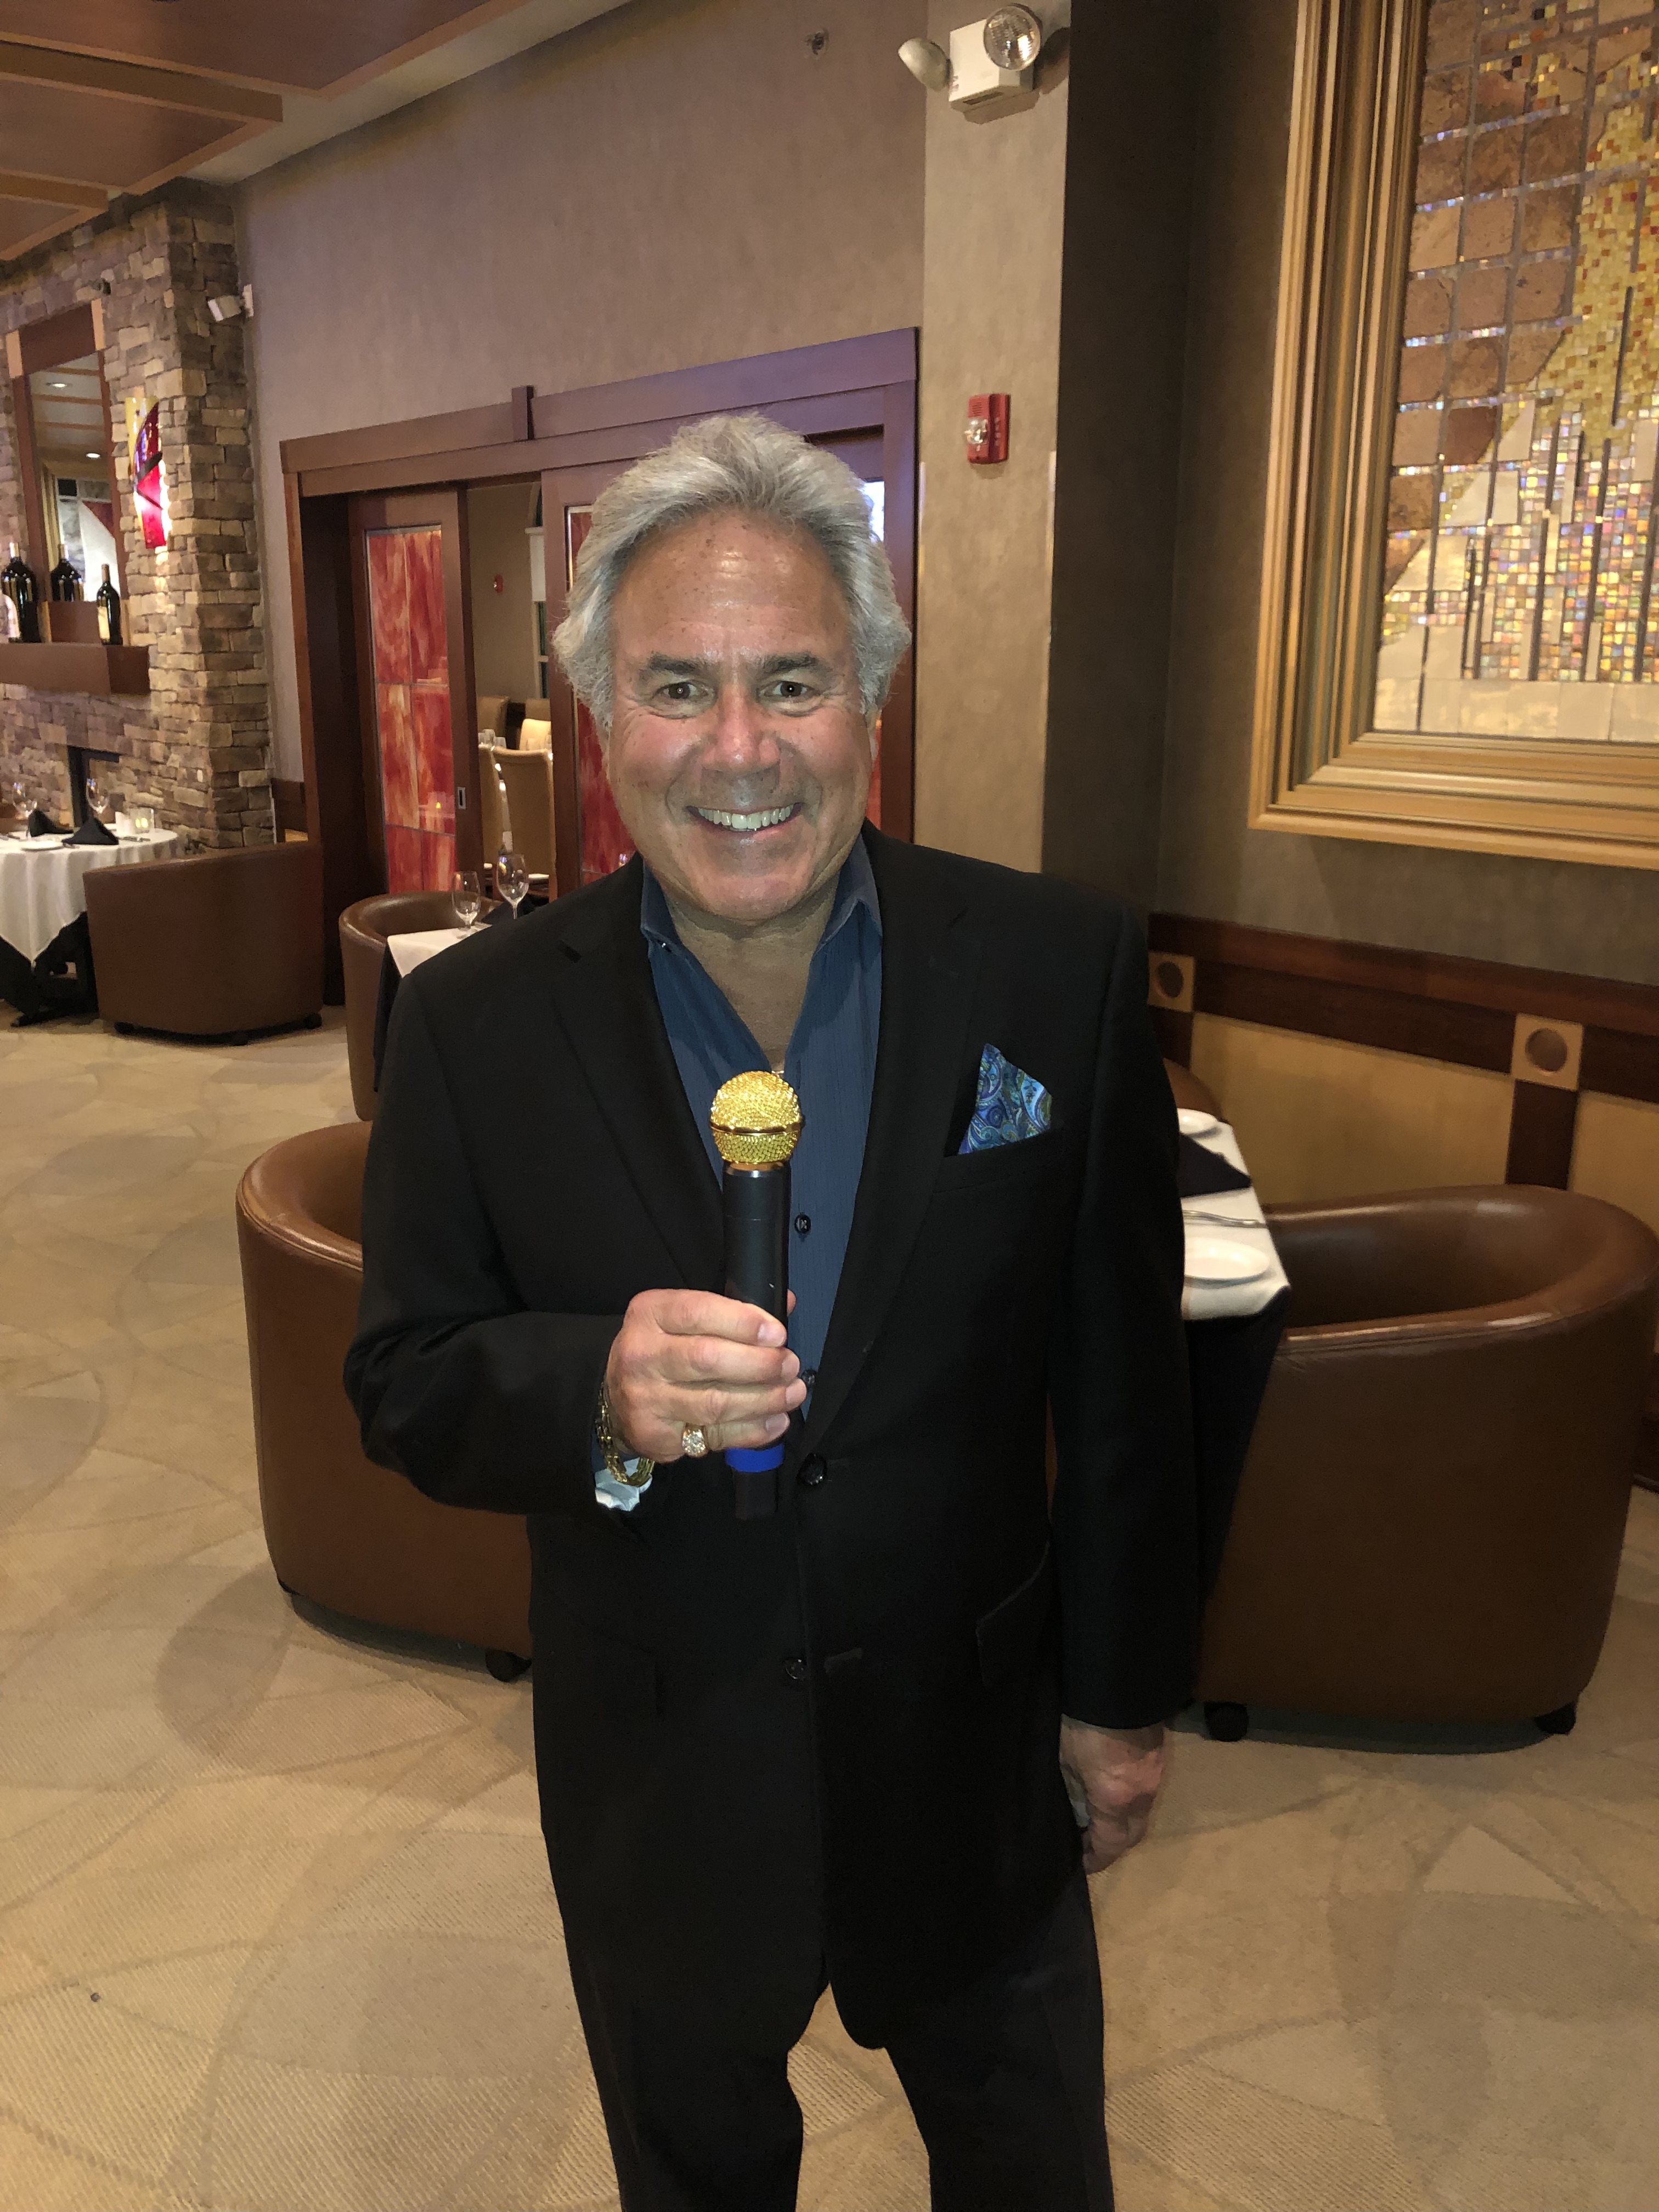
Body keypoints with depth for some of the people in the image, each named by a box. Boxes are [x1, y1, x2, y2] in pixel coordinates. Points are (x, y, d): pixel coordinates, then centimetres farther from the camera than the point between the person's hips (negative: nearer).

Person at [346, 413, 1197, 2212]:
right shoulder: (478, 1022, -13)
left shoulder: (1057, 969, -14)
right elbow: (404, 1388, -9)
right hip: (658, 1773, 1)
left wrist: (1121, 1691, 1)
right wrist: (593, 1397, -30)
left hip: (975, 1740, 0)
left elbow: (1127, 1374, -7)